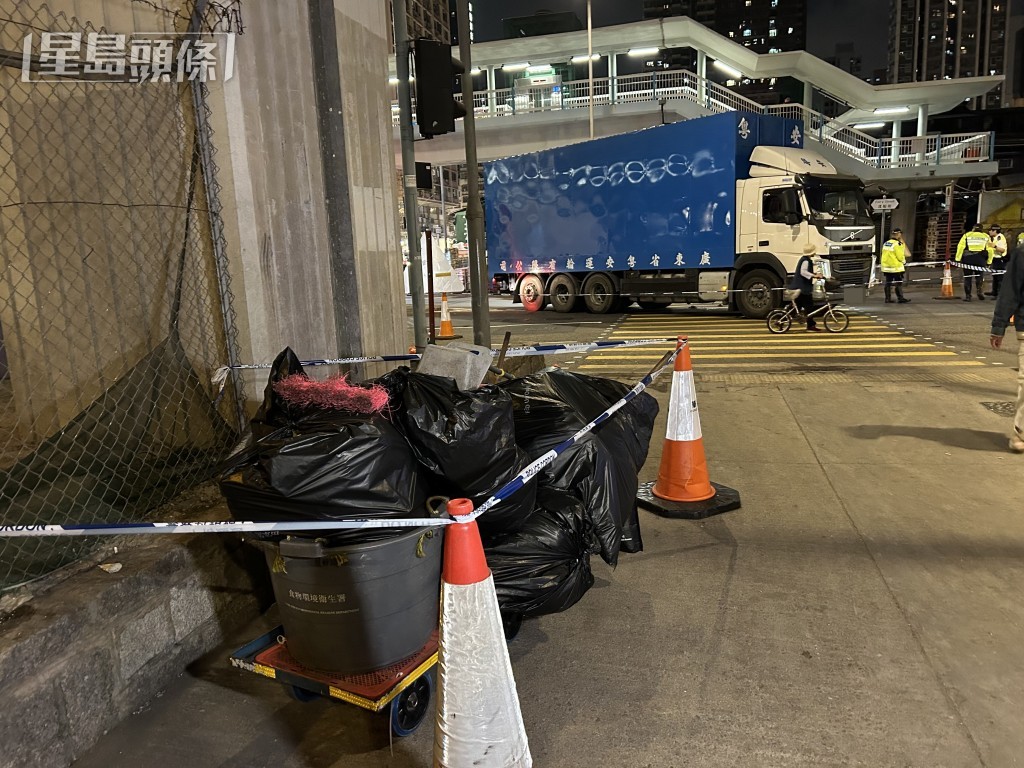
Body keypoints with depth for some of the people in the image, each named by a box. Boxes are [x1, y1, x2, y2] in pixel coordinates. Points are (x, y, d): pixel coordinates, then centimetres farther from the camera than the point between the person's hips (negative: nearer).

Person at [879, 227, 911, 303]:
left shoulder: (885, 243, 9)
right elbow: (900, 256, -13)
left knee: (888, 283, 10)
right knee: (898, 283, -2)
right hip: (895, 267, -7)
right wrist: (904, 261, 7)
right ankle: (900, 298, 0)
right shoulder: (897, 244, -14)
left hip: (886, 267, 7)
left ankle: (888, 298, 12)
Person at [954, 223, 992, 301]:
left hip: (968, 259, -1)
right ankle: (979, 290, -2)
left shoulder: (967, 235, 7)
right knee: (979, 276, 17)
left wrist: (957, 259, -1)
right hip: (980, 259, 1)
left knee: (967, 277, 6)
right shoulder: (986, 237, 13)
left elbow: (960, 247, -2)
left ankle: (967, 295, 5)